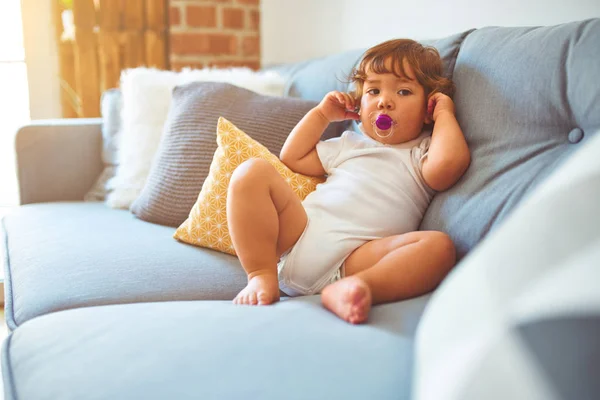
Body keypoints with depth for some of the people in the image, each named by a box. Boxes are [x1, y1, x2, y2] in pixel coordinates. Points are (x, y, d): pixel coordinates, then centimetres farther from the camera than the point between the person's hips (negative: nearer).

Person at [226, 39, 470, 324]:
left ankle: (345, 290, -47)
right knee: (253, 172, -12)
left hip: (355, 257, -3)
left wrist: (445, 114, 8)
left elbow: (450, 163, -7)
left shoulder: (422, 153, 18)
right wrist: (322, 113, 31)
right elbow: (292, 158, 32)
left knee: (439, 245, -29)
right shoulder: (347, 145, 32)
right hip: (299, 234, 4)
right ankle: (262, 276, -20)